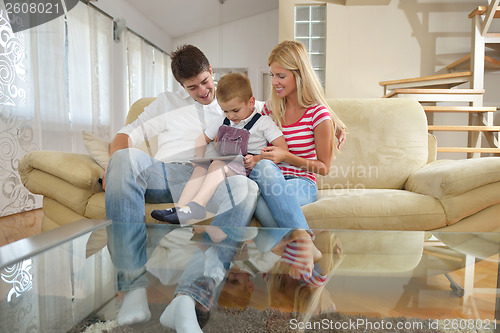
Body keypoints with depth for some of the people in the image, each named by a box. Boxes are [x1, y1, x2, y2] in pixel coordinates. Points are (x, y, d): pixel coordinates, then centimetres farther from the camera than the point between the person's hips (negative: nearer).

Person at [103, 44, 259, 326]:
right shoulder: (168, 102, 28)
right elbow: (129, 134, 20)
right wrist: (114, 166, -1)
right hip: (164, 173, 2)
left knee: (246, 188, -34)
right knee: (127, 158, -32)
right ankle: (134, 285, -35)